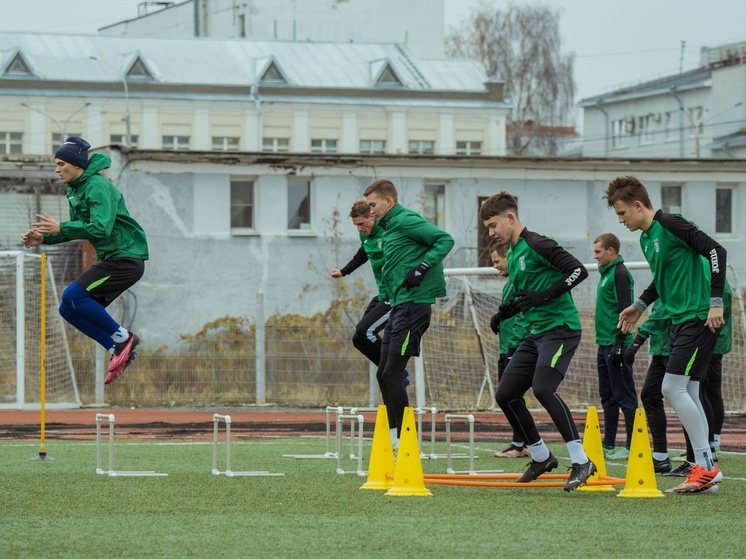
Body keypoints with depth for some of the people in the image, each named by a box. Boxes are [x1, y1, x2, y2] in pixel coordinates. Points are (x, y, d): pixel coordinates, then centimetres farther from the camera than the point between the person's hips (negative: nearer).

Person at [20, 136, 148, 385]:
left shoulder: (97, 187, -17)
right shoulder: (75, 189, 12)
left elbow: (101, 228, -28)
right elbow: (78, 228, 21)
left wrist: (61, 227, -27)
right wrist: (44, 238, 7)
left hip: (127, 258, -10)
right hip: (111, 260, 10)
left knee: (73, 296, -20)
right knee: (69, 308, 5)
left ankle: (122, 338, -8)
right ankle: (118, 350, 8)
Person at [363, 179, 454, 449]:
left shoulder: (406, 220, -10)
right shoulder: (390, 227, 18)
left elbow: (445, 239, -16)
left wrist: (423, 268, -23)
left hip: (413, 305, -10)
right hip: (399, 305, 10)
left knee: (392, 374, -11)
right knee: (384, 374, 10)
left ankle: (404, 439, -6)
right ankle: (394, 438, 13)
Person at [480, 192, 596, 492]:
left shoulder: (536, 244, -11)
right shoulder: (513, 254, 18)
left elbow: (578, 270, -19)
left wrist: (544, 296, -23)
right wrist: (506, 311, 9)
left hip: (560, 327, -10)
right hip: (535, 332, 10)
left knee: (542, 388, -27)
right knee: (506, 394, 6)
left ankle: (581, 461, -22)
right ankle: (541, 457, 22)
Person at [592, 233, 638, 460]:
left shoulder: (620, 274, -12)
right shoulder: (607, 273, 17)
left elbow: (625, 311, -18)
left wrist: (619, 345, -21)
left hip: (616, 345, -10)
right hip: (605, 345, 10)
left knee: (624, 395, -7)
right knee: (607, 396, 13)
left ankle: (633, 445, -6)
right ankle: (608, 444, 18)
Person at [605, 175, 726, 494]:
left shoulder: (670, 225, -13)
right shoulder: (646, 239, 15)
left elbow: (715, 251, -17)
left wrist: (716, 301, -20)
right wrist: (641, 305, 27)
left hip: (699, 318, -10)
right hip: (680, 320, 10)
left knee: (672, 387, -13)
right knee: (687, 393, 7)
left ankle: (706, 466, -10)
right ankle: (705, 472, 8)